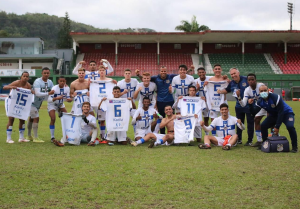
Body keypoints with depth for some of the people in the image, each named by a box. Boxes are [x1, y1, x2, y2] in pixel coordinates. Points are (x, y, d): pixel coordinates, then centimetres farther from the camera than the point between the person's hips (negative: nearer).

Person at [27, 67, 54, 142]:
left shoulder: (50, 82, -1)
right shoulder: (37, 81, -24)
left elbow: (53, 91, 2)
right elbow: (37, 93, -34)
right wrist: (48, 93, -39)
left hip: (38, 104, 8)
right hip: (33, 102, -8)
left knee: (32, 118, 19)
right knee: (36, 118, -13)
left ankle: (29, 136, 30)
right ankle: (35, 138, -7)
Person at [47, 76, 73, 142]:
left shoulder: (67, 88, -13)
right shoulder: (54, 88, -27)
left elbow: (67, 98, -4)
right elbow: (49, 99, -29)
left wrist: (69, 99, -29)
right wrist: (57, 98, -46)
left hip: (61, 104, 5)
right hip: (52, 104, -5)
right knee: (53, 119, -18)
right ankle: (52, 137, -8)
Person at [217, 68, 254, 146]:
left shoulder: (246, 79, -13)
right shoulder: (232, 83, 3)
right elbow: (227, 90, 19)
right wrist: (220, 91, -2)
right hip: (239, 106, 5)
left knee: (250, 123, 1)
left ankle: (250, 140, 10)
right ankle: (239, 139, 25)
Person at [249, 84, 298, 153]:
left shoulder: (275, 98, -31)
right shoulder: (260, 101, -13)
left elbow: (281, 112, -29)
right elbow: (254, 112, -15)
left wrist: (277, 127, -29)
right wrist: (251, 105, -35)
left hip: (286, 113, -6)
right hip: (274, 115, 6)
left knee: (290, 126, -31)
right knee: (263, 126, -7)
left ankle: (294, 147, -14)